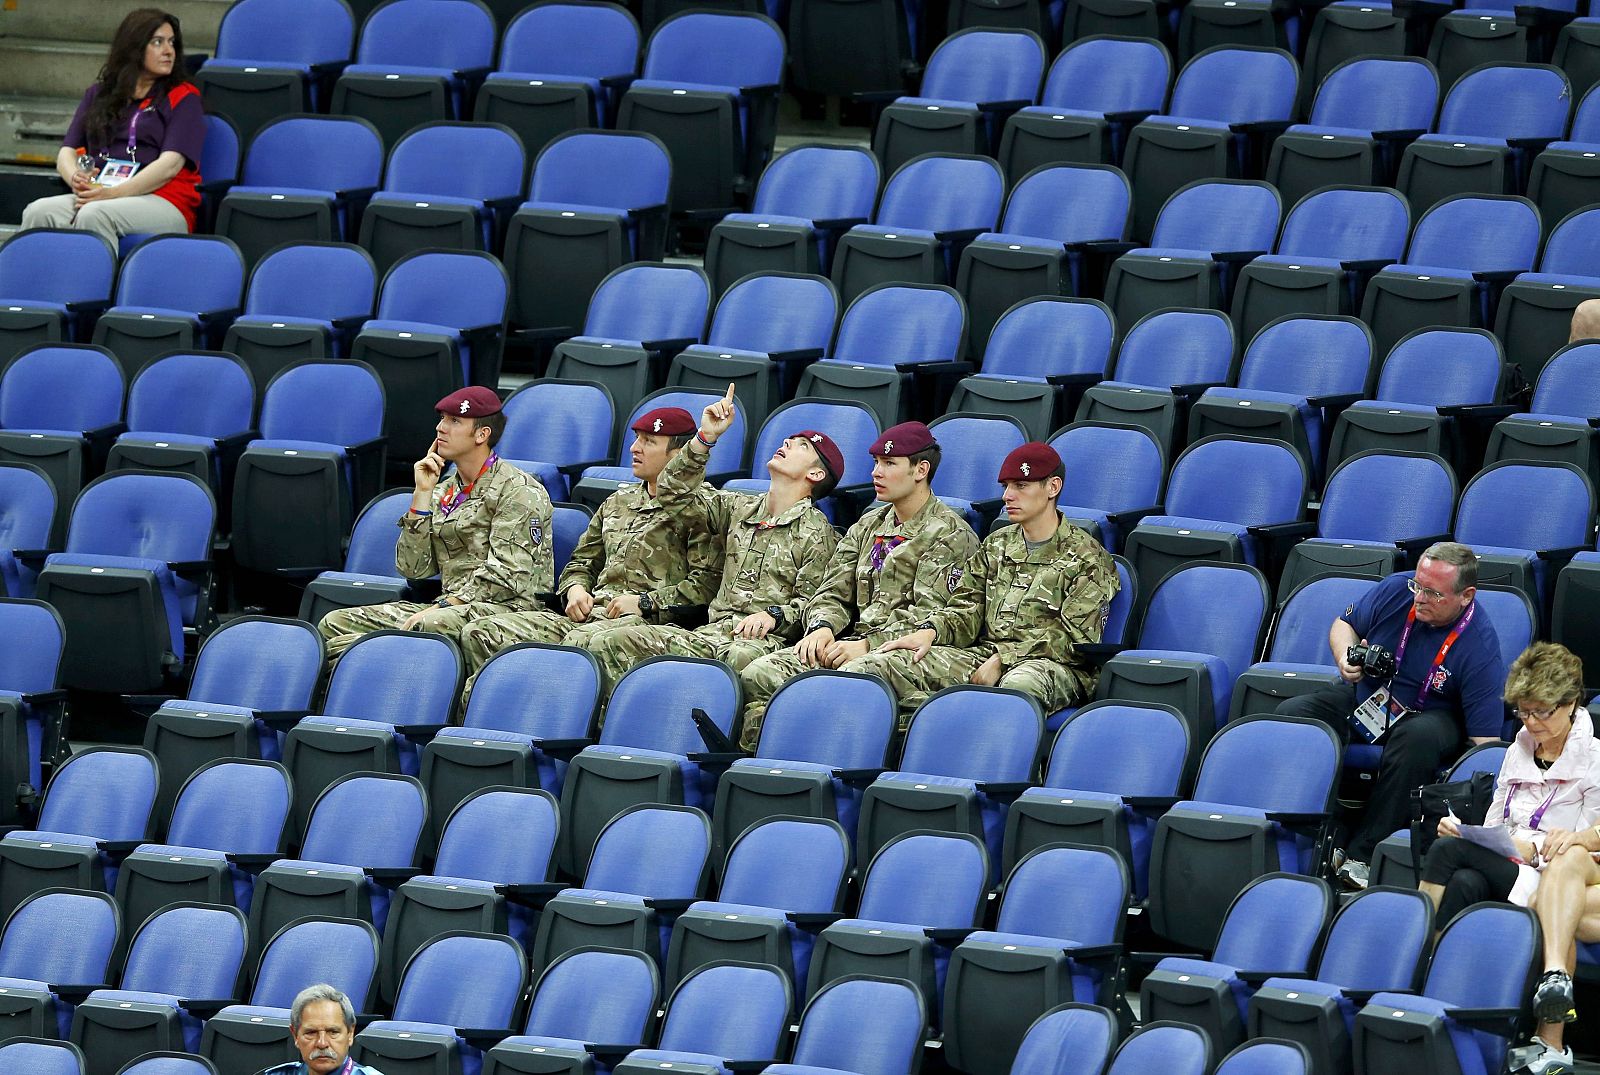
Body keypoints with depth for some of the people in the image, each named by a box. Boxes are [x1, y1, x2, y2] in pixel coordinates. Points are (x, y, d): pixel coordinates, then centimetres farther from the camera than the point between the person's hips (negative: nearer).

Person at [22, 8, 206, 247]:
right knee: (38, 212, -27)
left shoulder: (182, 98, 9)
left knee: (93, 215, -37)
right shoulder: (98, 95, 23)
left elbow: (171, 164, -5)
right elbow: (67, 151, 17)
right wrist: (76, 178, -10)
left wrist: (114, 193, -18)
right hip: (95, 195, 4)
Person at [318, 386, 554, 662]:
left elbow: (507, 576, -13)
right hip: (452, 605, 7)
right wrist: (422, 494, 7)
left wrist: (443, 606, -19)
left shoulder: (518, 492, -2)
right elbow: (413, 568, 11)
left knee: (431, 625, -42)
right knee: (335, 622, -10)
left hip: (504, 607, -7)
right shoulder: (445, 492, 20)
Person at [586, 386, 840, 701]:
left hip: (764, 639, -6)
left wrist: (772, 615, -20)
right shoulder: (740, 508, 22)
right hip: (712, 631, 6)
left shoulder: (816, 532, 5)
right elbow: (673, 493, 22)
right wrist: (705, 438, 12)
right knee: (607, 645, -14)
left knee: (741, 657, -46)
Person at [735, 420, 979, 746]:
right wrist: (822, 627, -3)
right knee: (757, 675, -19)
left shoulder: (951, 535, 0)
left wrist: (868, 645, -18)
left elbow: (929, 615, -10)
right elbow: (833, 593, 21)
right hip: (857, 642, 7)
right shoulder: (867, 527, 24)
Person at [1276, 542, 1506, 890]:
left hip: (1428, 715, -4)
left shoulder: (1480, 647, -23)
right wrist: (1346, 658, -15)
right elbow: (1345, 624, 8)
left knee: (1418, 738, -41)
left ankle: (1363, 855, -34)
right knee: (1289, 715, -22)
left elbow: (1485, 738, -24)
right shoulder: (1396, 591, -12)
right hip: (1363, 697, 4)